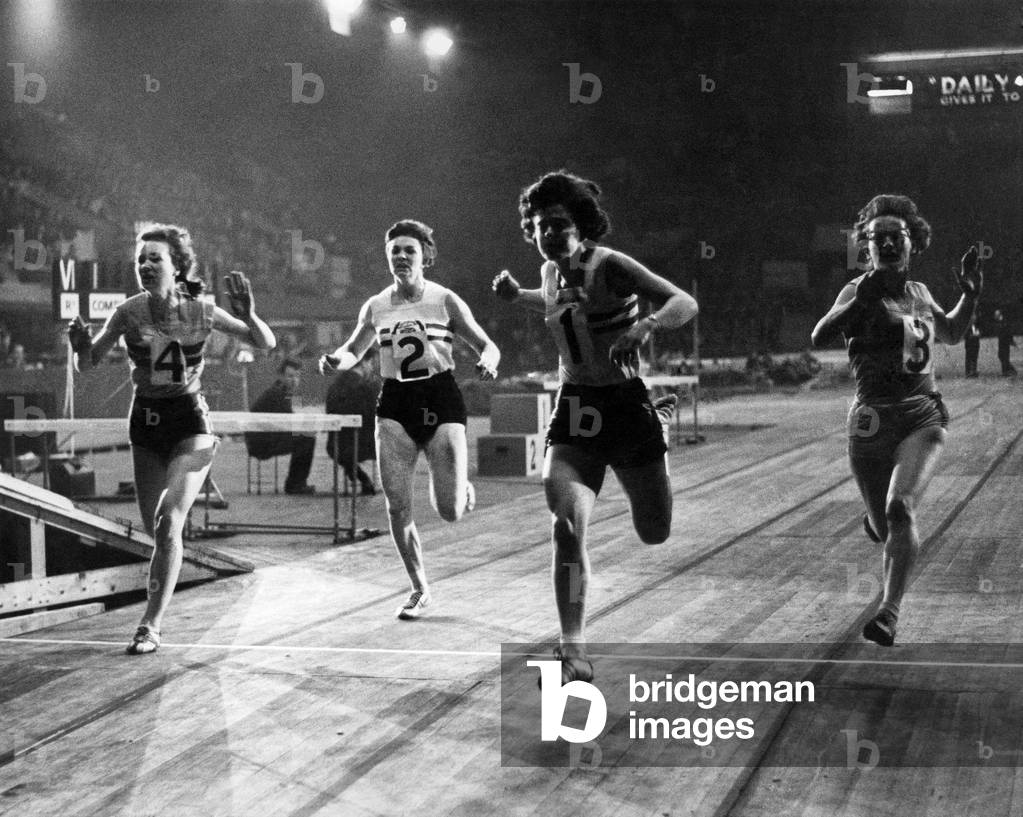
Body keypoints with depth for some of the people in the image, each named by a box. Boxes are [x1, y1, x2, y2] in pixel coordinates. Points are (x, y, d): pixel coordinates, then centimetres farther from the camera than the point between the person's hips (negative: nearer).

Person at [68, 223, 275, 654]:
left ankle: (151, 625, -15)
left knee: (168, 522, -18)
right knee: (156, 530, 11)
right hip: (145, 424, 3)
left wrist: (248, 315, -24)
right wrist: (81, 344, -23)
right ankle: (156, 614, 37)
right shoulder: (129, 312, -7)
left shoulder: (201, 311, -11)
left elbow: (266, 343, -3)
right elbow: (89, 362, 1)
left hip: (190, 424, -3)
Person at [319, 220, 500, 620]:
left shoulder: (445, 301, -1)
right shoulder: (375, 307, 7)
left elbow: (486, 345, 2)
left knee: (450, 511, -8)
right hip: (395, 405, 3)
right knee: (397, 506, -4)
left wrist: (488, 362, -21)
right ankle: (420, 590, 14)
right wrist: (334, 359, -2)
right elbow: (353, 350, 20)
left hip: (441, 398, -2)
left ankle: (462, 488, 31)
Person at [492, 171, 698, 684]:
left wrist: (644, 326, -44)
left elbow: (686, 303, -25)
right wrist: (519, 296, 13)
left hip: (626, 406, -3)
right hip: (573, 412, 4)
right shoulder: (550, 272, 4)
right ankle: (574, 652, -14)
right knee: (567, 526, -19)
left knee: (655, 533, 13)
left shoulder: (610, 266, -15)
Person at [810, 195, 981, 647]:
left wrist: (970, 294, 16)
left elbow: (951, 333, 33)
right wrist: (859, 302, -30)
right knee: (883, 527, 8)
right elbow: (819, 338, -17)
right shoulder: (859, 290, 0)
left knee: (900, 509, -22)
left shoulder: (919, 292, 13)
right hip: (871, 419, -1)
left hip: (923, 417, 1)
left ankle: (889, 613, -24)